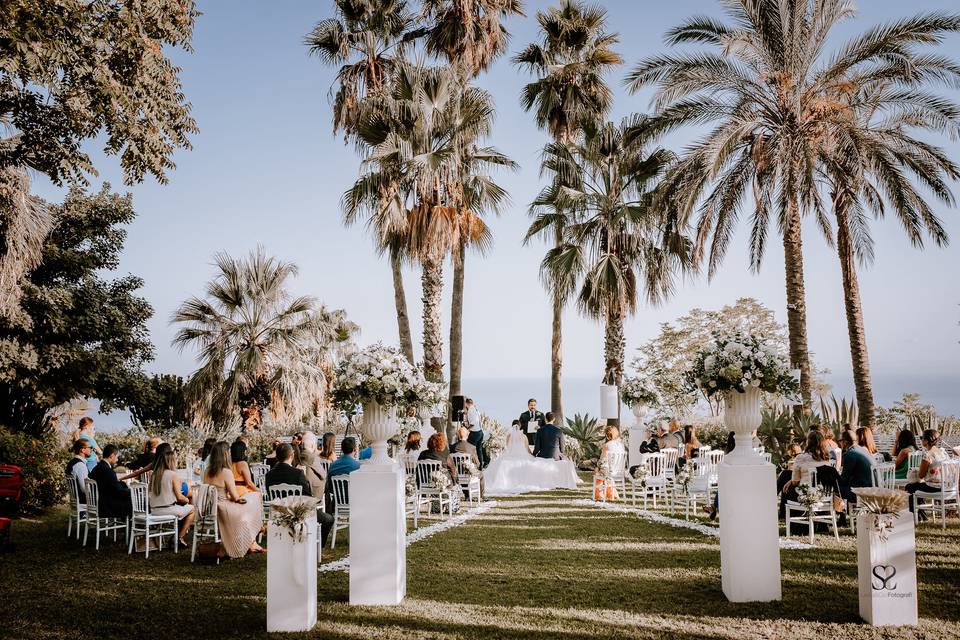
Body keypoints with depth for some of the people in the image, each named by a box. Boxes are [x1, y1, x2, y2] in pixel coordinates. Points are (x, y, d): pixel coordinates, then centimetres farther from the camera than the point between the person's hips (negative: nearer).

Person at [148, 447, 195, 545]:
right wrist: (187, 500, 8)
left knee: (182, 507, 31)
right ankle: (180, 537, 16)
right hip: (168, 509, -7)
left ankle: (176, 535, 27)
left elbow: (150, 495, 13)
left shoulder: (153, 475, 4)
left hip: (154, 510, 7)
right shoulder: (172, 474, -13)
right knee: (192, 509, 17)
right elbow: (180, 497, -14)